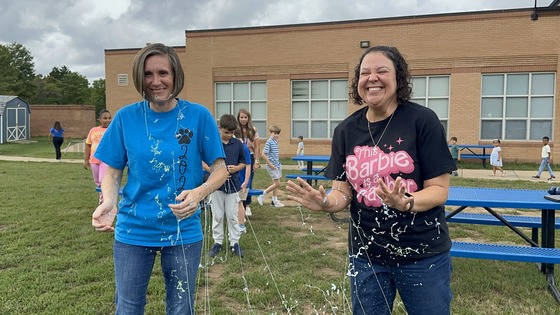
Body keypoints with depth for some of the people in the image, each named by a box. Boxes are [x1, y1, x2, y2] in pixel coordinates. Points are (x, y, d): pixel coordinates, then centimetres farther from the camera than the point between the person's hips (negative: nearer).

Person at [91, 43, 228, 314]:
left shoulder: (198, 116, -8)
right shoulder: (126, 117, -4)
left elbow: (220, 168, -5)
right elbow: (112, 172, 2)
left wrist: (199, 193, -25)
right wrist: (108, 201, -19)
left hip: (183, 232, 0)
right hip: (132, 231, 1)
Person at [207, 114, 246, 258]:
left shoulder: (238, 144, 0)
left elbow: (243, 162, 9)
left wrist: (236, 168, -12)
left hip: (233, 184, 1)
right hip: (216, 184, -1)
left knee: (232, 216, 8)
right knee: (217, 216, 9)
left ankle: (234, 242, 18)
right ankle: (218, 242, 22)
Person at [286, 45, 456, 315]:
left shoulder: (422, 120, -12)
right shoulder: (346, 130, 0)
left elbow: (439, 190, -11)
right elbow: (343, 192, 0)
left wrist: (405, 203, -30)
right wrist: (326, 203, -21)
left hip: (422, 255, -3)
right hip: (366, 254, 3)